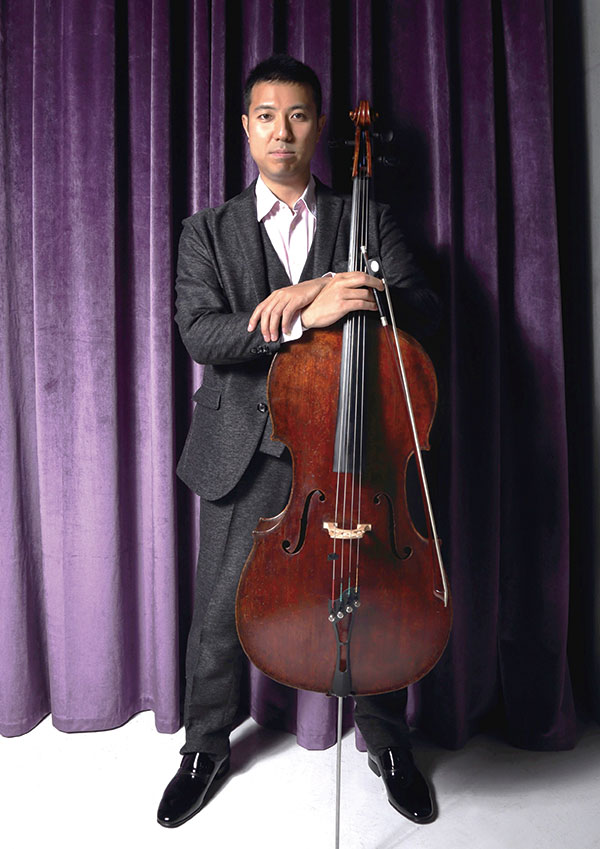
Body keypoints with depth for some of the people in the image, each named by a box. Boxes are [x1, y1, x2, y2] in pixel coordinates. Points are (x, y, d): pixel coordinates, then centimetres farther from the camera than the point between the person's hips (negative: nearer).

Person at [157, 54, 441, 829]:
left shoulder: (367, 222, 9)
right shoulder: (208, 232, 7)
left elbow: (423, 306, -3)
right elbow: (200, 332, -9)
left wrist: (322, 287, -17)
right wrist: (306, 319, -24)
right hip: (247, 451, 0)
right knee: (219, 610, 10)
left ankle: (388, 744, 38)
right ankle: (206, 746, 38)